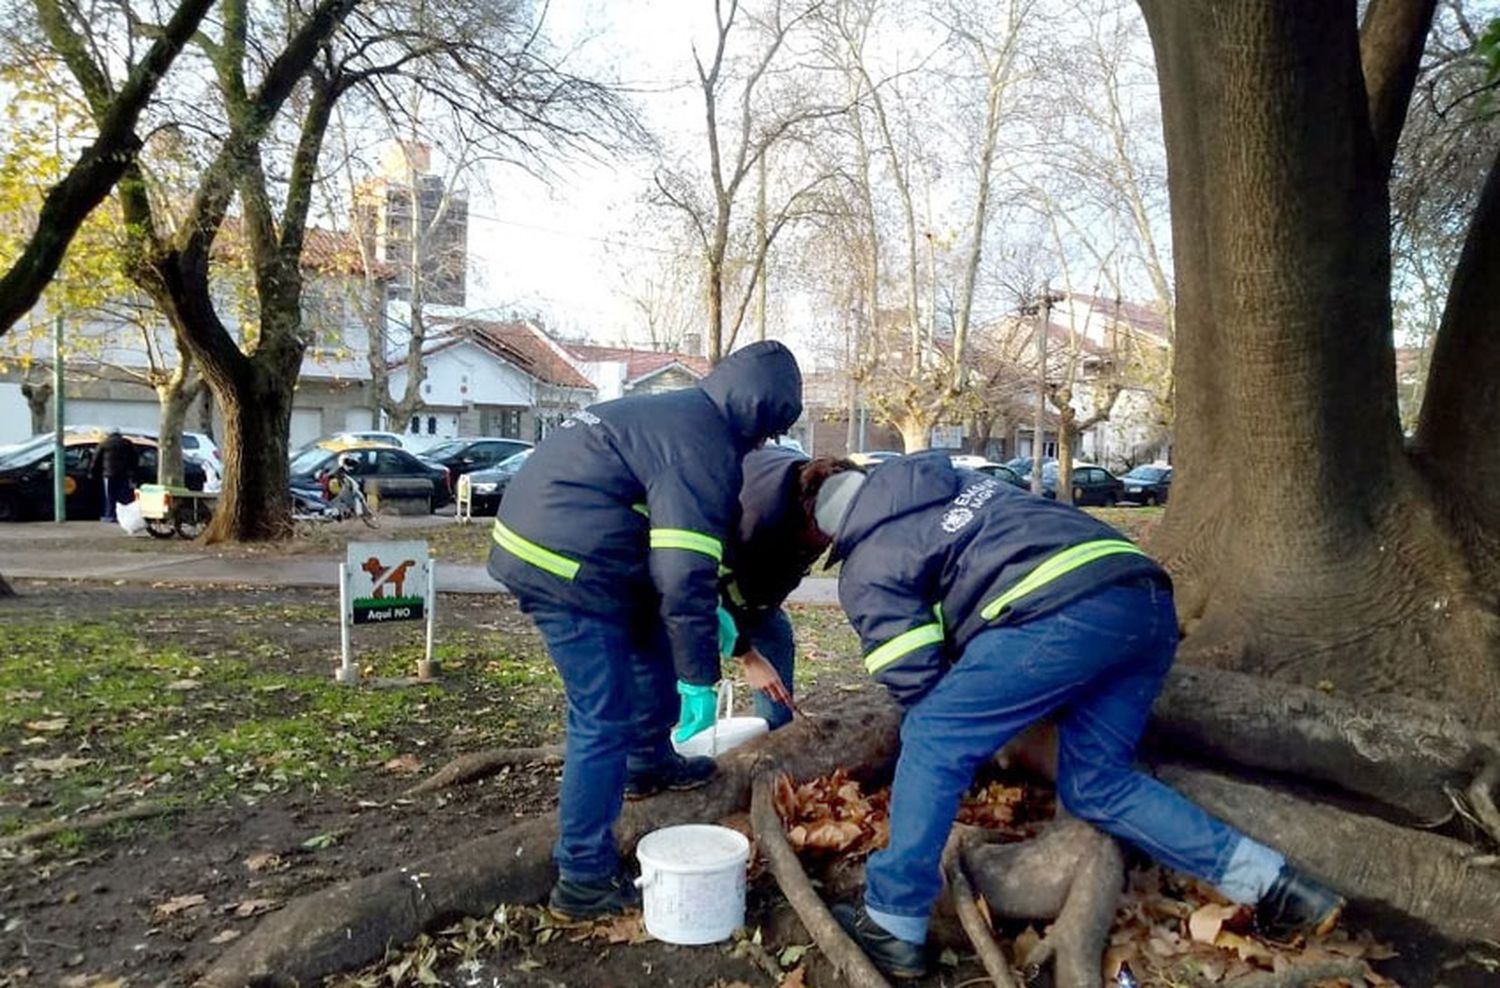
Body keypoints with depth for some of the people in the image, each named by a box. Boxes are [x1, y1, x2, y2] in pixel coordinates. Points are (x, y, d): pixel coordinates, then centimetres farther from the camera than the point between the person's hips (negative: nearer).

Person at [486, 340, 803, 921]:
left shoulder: (678, 414, 16)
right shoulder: (704, 448, -15)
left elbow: (675, 544, 25)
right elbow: (685, 575, -20)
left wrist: (711, 611, 25)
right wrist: (700, 678, -10)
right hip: (565, 566, -10)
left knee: (652, 639, 25)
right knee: (605, 720, -3)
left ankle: (648, 765, 42)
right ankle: (584, 881, 7)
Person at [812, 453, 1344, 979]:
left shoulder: (867, 568, 11)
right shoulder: (954, 484, 33)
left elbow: (914, 680, 4)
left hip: (1068, 613, -8)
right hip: (1149, 599, 9)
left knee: (932, 741, 2)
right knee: (1095, 784, 18)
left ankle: (892, 928, 7)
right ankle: (1277, 887, 18)